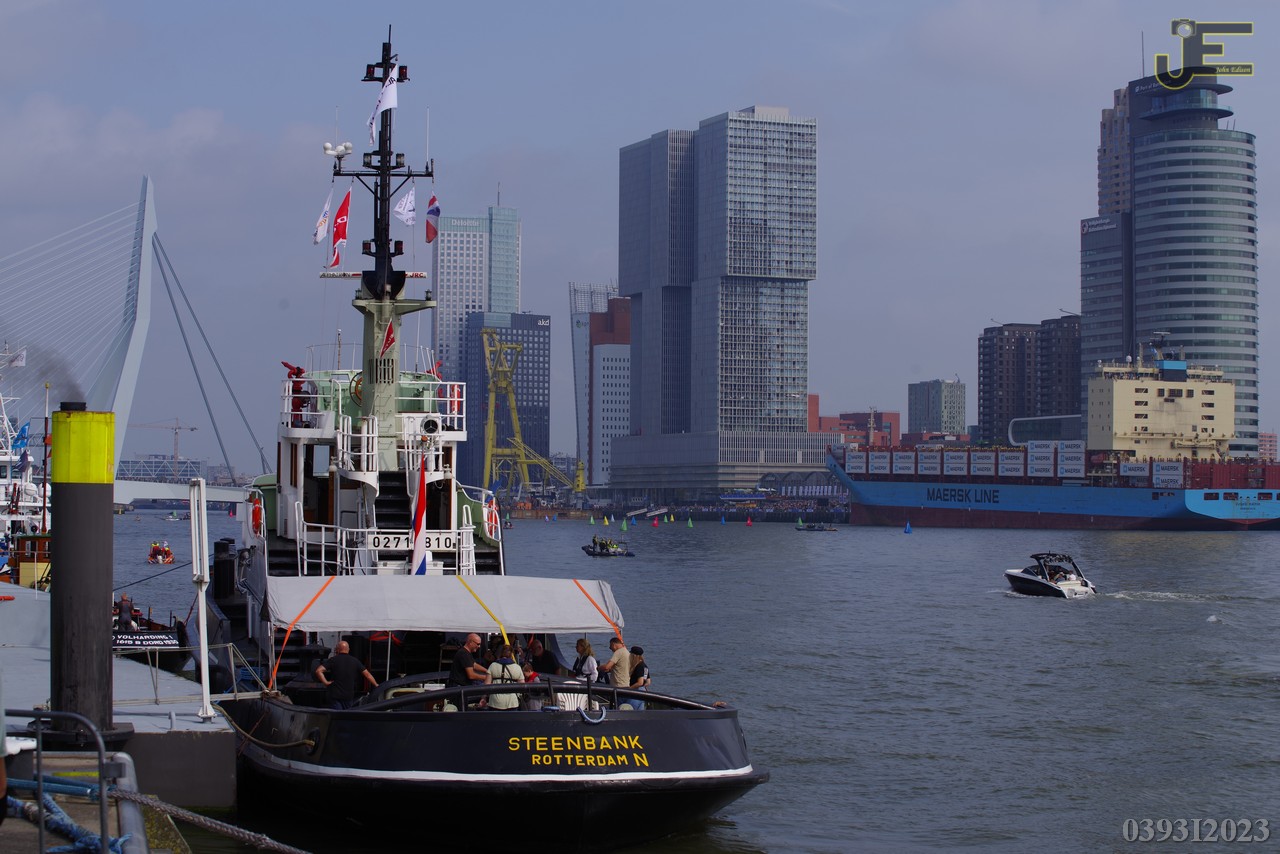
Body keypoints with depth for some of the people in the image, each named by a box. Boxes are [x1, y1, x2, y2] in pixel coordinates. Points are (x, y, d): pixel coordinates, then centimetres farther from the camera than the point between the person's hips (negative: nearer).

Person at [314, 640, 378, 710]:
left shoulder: (333, 660, -3)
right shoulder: (355, 661, 4)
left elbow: (318, 671, -15)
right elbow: (367, 674, 4)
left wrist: (325, 682, -9)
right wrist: (376, 685, 15)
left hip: (335, 695, -3)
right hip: (349, 696, 3)